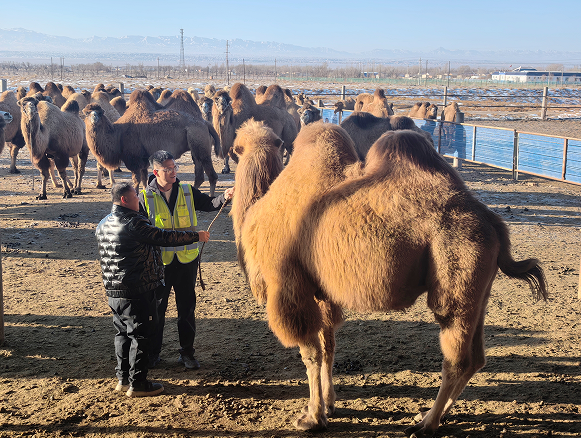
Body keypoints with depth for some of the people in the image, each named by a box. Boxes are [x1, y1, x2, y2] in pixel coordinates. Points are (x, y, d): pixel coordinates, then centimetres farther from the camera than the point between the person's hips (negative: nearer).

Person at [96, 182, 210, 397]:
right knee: (140, 335, 1)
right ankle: (137, 383, 7)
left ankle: (123, 378, 25)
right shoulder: (133, 223, -19)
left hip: (113, 291, 9)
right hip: (136, 292, -9)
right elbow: (164, 237, -16)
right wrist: (196, 236, -6)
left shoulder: (103, 224, 9)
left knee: (123, 333, 18)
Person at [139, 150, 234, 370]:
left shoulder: (188, 192, 1)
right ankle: (152, 353, 24)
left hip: (186, 260, 2)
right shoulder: (145, 197, -5)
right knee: (157, 308, 9)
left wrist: (224, 197, -26)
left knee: (187, 307, 9)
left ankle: (187, 352, 22)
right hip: (159, 261, -2)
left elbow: (209, 204, -6)